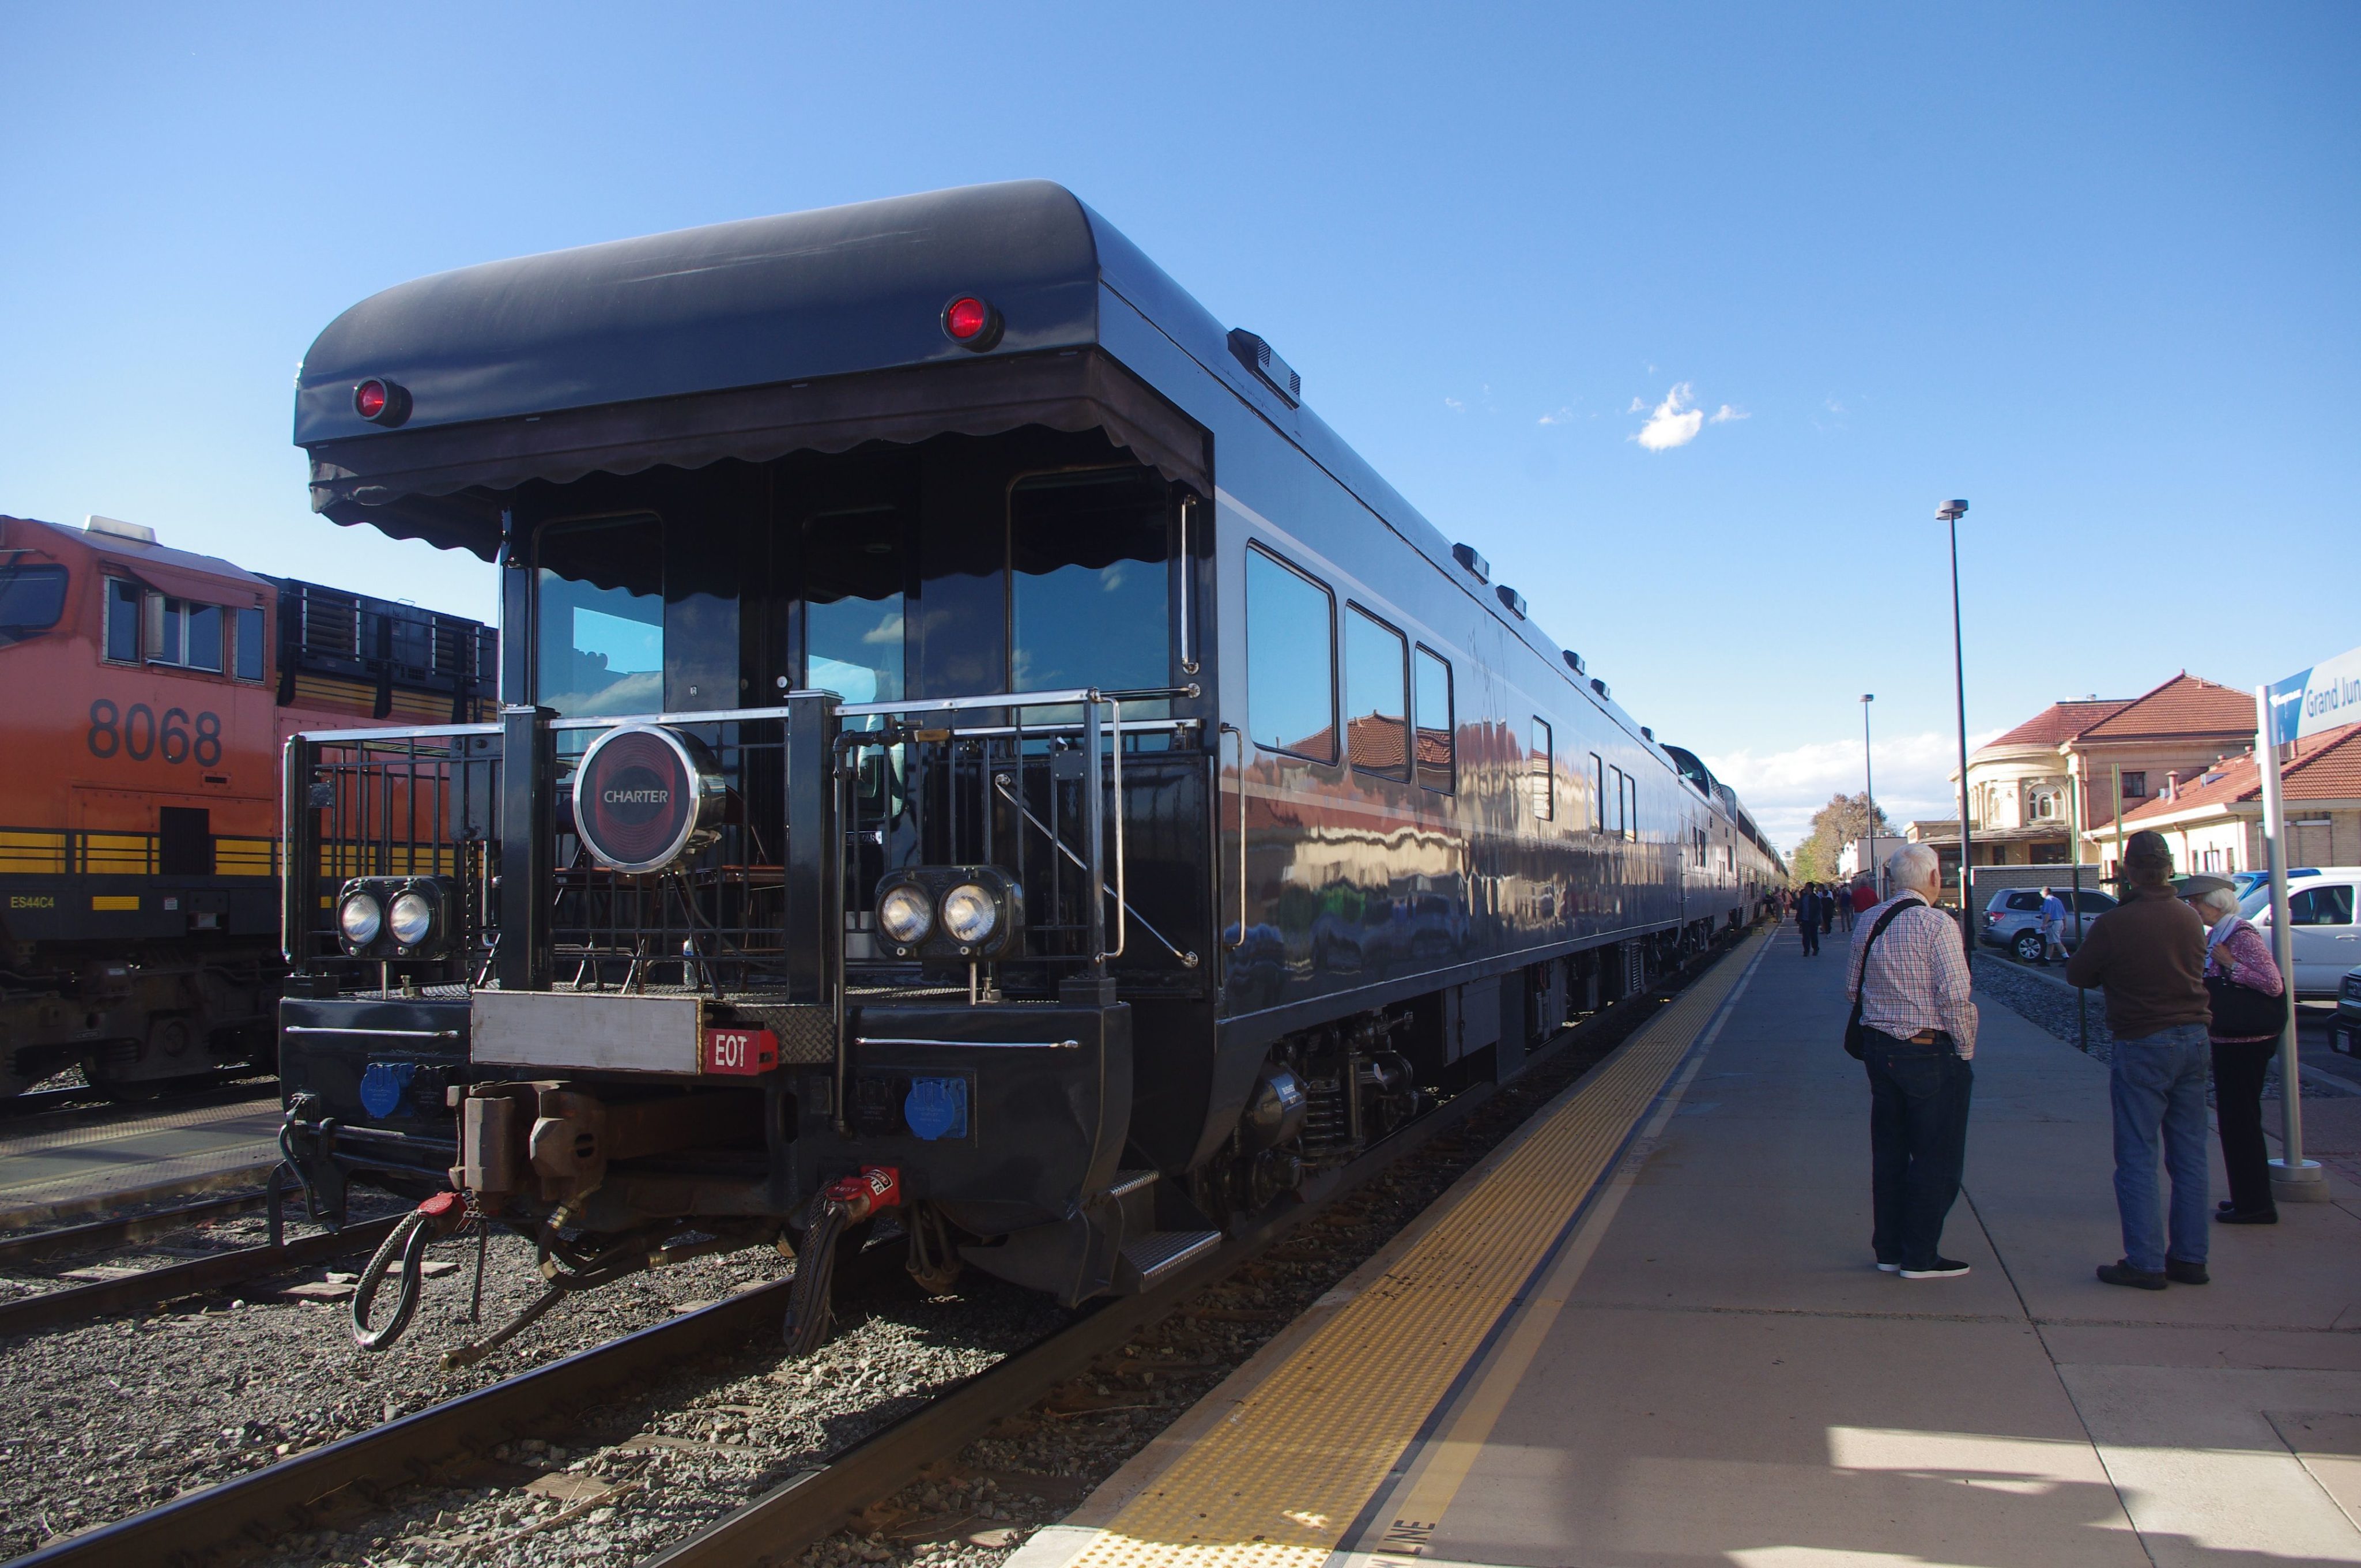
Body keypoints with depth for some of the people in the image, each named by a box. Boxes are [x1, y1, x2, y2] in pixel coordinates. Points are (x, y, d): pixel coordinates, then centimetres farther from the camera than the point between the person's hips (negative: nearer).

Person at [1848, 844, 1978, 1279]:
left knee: (1888, 1152, 14)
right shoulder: (1936, 924, -15)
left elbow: (1852, 987, 12)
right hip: (1931, 1053, -7)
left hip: (1878, 1048, 7)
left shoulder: (1867, 921, 6)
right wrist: (1965, 1050, -8)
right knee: (1936, 1157, 4)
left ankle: (1889, 1250, 22)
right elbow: (1955, 995, -18)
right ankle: (1920, 1258, 8)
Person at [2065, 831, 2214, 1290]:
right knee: (2189, 1156, 11)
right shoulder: (2192, 919, 3)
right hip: (2194, 1040, 6)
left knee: (2137, 1158, 0)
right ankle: (2189, 1257, 16)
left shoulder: (2114, 923, -16)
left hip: (2143, 1046, -6)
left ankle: (2145, 1262, 0)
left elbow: (2076, 974, -4)